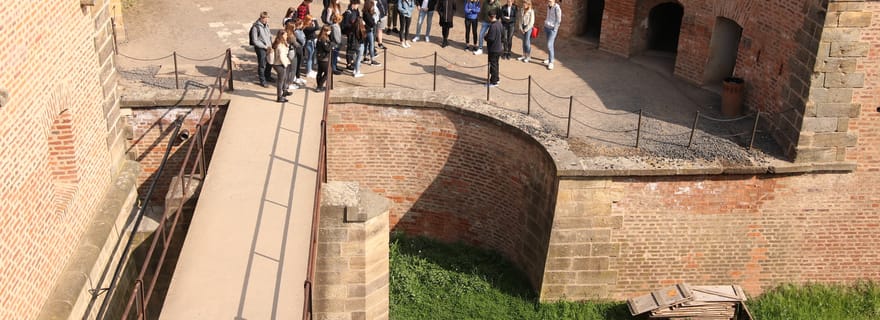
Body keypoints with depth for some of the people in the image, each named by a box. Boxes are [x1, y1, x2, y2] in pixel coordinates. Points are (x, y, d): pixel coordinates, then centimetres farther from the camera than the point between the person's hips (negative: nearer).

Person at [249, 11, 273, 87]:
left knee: (269, 63, 15)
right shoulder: (256, 27, -16)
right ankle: (262, 81, 11)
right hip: (260, 48, -7)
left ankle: (268, 77, 36)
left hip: (268, 47, 7)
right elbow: (255, 41, -14)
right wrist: (264, 46, -15)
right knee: (262, 65, 0)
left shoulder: (266, 25, 6)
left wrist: (271, 45, 6)